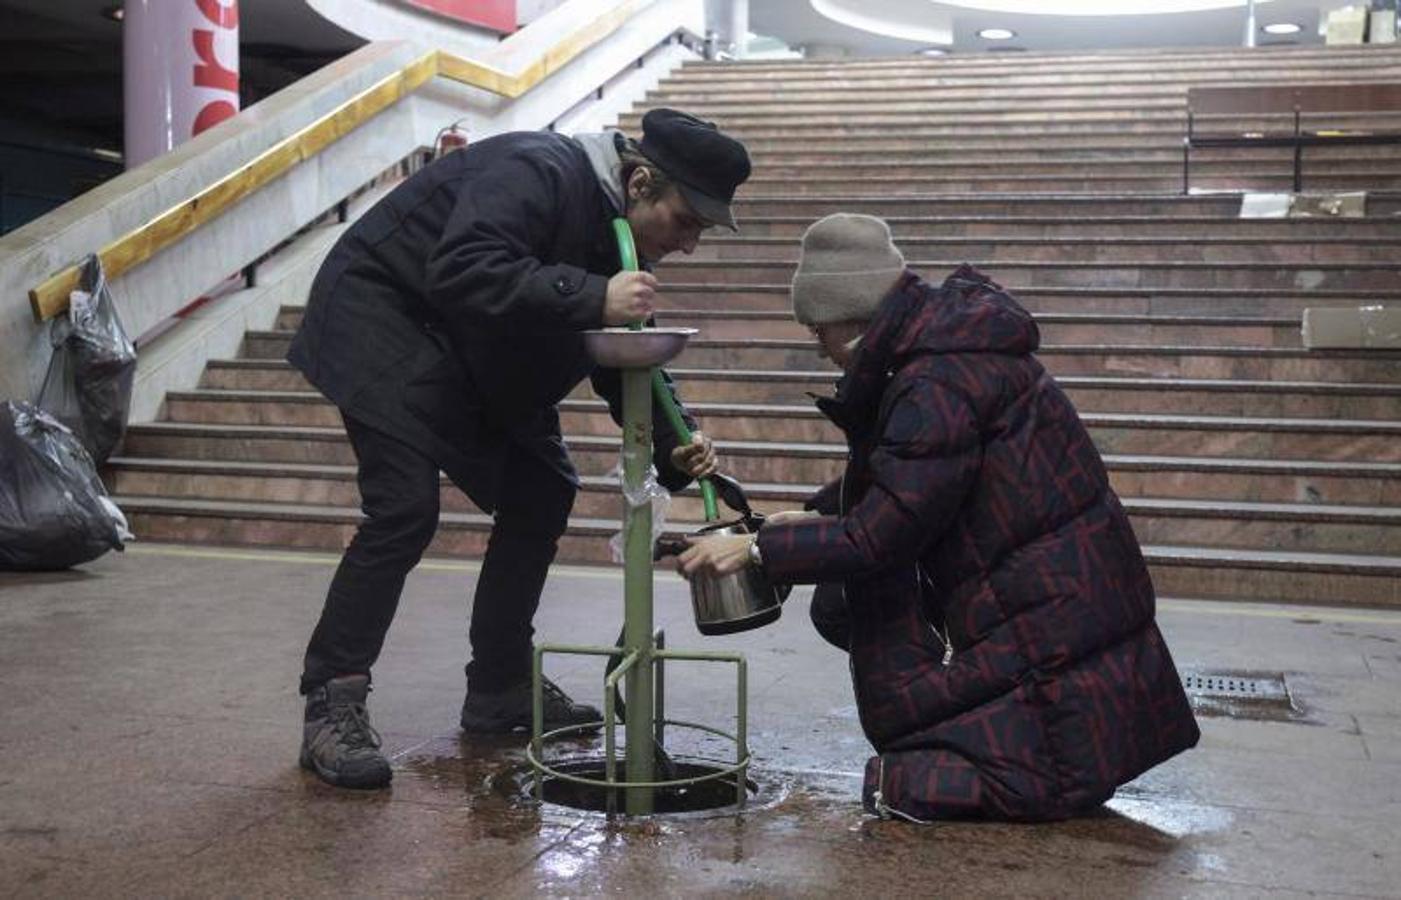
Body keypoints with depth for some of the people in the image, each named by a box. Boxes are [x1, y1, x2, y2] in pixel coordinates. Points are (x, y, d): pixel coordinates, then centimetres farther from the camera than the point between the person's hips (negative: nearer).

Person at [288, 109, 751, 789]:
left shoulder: (618, 236, 2)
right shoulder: (537, 172, -26)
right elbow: (459, 272, -41)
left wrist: (674, 445, -11)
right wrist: (591, 299, -44)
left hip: (470, 358, 10)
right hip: (383, 317, -9)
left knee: (541, 496, 6)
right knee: (404, 512, -20)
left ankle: (500, 689, 16)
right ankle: (331, 706, -10)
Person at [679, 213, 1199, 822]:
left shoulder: (939, 383, -24)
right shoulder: (942, 339, 8)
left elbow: (878, 537, -23)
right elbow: (891, 482, 22)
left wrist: (758, 550, -16)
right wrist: (818, 515, 11)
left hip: (1056, 622, -10)